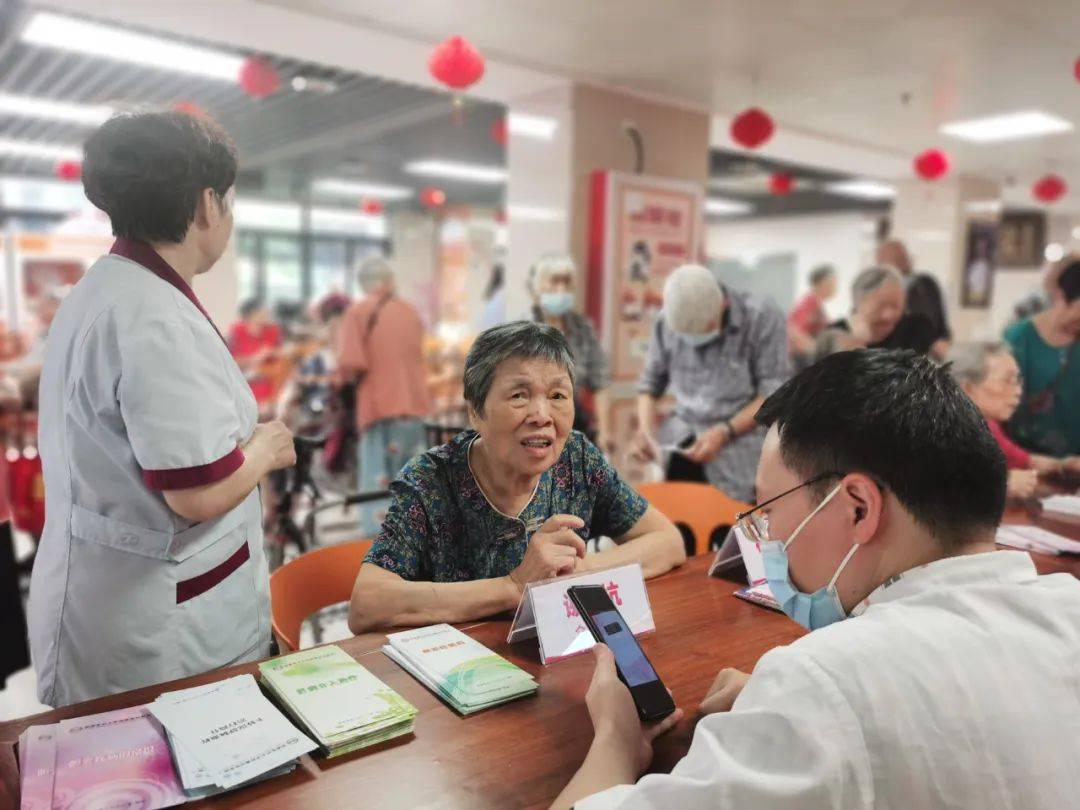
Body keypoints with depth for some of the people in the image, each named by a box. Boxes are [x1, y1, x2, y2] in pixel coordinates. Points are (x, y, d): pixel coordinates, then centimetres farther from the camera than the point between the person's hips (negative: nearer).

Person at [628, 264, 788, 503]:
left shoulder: (763, 317, -10)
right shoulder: (666, 323, -1)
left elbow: (773, 392, -10)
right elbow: (650, 383, 9)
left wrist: (724, 432, -20)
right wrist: (644, 429, -8)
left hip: (741, 453, -3)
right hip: (681, 447, 3)